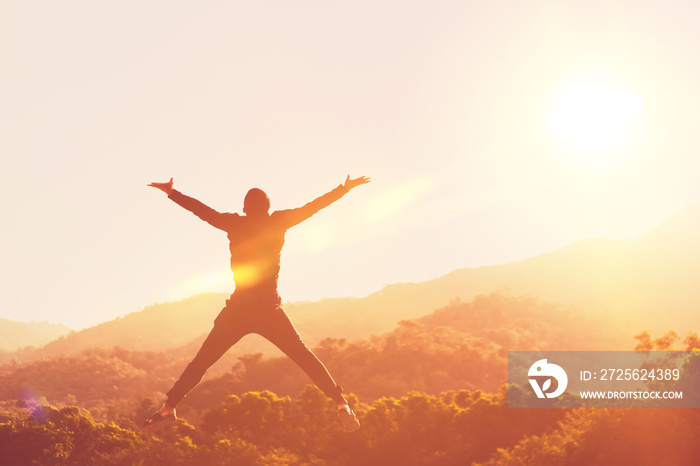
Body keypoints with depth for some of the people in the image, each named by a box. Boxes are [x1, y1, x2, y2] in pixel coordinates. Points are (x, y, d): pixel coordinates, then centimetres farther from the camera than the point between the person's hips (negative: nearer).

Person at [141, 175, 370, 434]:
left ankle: (169, 408, 0)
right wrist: (344, 189, 19)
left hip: (239, 309, 0)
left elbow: (201, 210, 6)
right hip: (270, 309, 1)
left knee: (201, 361, 6)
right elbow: (313, 206, 8)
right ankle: (341, 405, 2)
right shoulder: (277, 222, 1)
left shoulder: (236, 224, 0)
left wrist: (171, 192, 19)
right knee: (304, 357, 8)